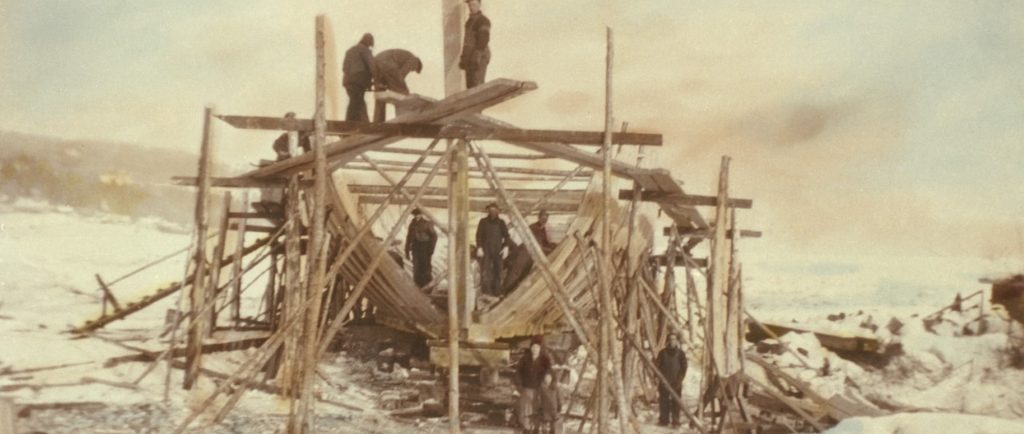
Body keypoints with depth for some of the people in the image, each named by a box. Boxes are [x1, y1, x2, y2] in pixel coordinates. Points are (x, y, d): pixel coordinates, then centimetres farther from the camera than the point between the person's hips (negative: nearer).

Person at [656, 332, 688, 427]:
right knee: (663, 402, -2)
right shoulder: (663, 352, 7)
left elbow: (684, 368, 5)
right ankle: (663, 420, 4)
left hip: (676, 382, -1)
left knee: (676, 402, -3)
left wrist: (679, 380, -6)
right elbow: (658, 366, 7)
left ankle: (675, 421, 1)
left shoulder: (680, 353, 6)